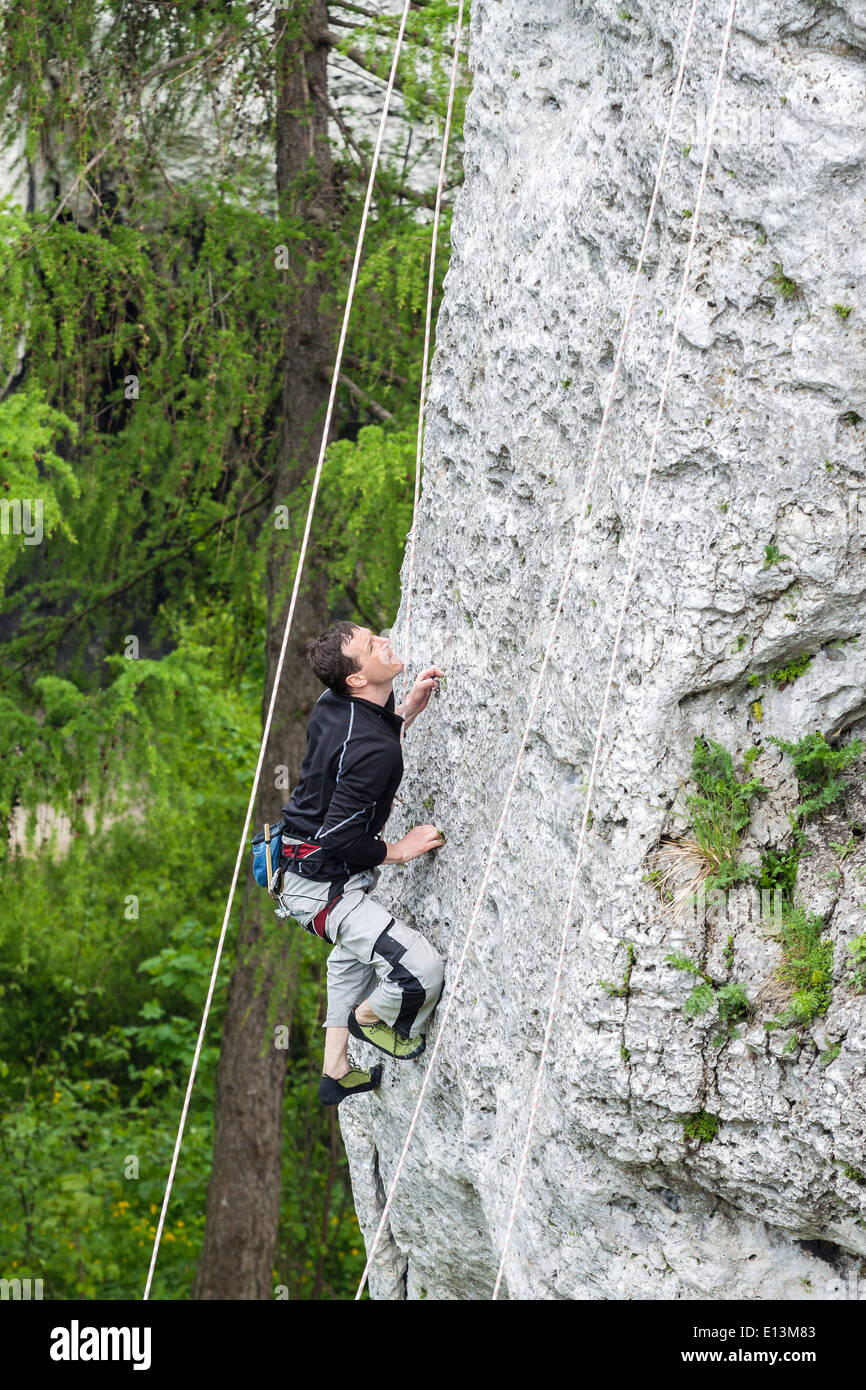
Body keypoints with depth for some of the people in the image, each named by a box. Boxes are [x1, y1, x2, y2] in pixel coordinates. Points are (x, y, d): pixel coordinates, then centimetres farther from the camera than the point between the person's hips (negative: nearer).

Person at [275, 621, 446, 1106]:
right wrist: (398, 850, -12)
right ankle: (367, 1016, 15)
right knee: (422, 971, -18)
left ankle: (337, 1072, 49)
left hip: (299, 859, 11)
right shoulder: (374, 750, -30)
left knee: (354, 952, 36)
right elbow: (340, 838, -28)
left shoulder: (333, 705, -3)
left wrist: (406, 712, 7)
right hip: (322, 886, -11)